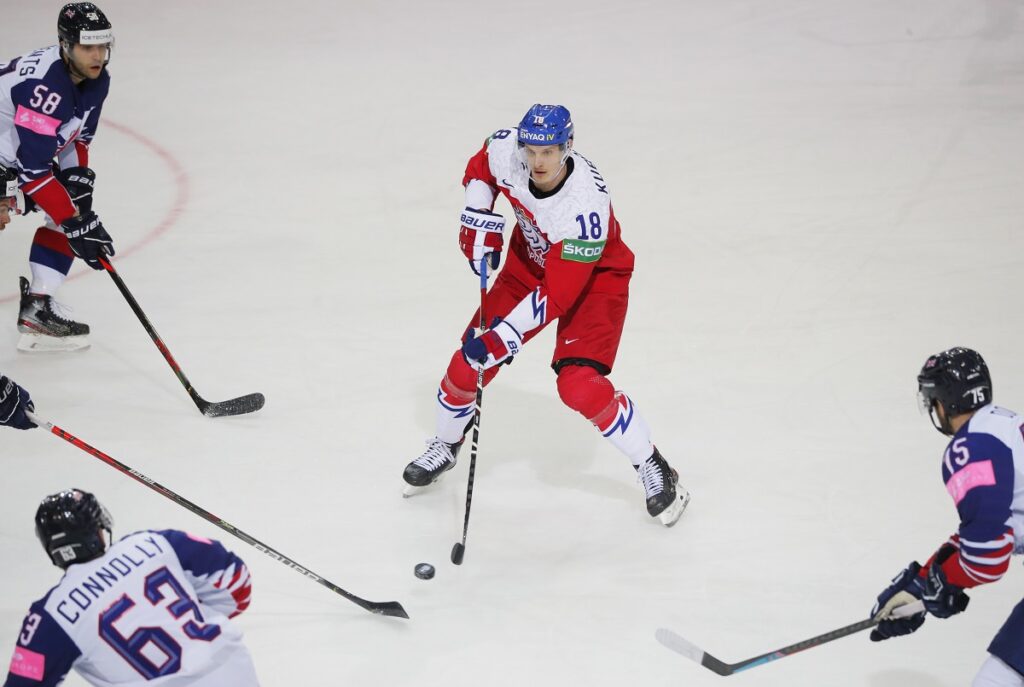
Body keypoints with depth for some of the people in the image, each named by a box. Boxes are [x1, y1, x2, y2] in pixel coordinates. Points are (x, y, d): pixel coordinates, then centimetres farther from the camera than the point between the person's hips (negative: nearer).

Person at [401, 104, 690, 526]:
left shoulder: (585, 203, -39)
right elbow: (479, 170, 4)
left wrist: (499, 339, -37)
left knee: (579, 385, -21)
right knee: (470, 359, 0)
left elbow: (557, 295, -36)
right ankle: (444, 446, 28)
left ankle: (653, 469, -1)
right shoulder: (505, 151, -24)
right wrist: (478, 223, -8)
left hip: (593, 277, -5)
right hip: (529, 263, 5)